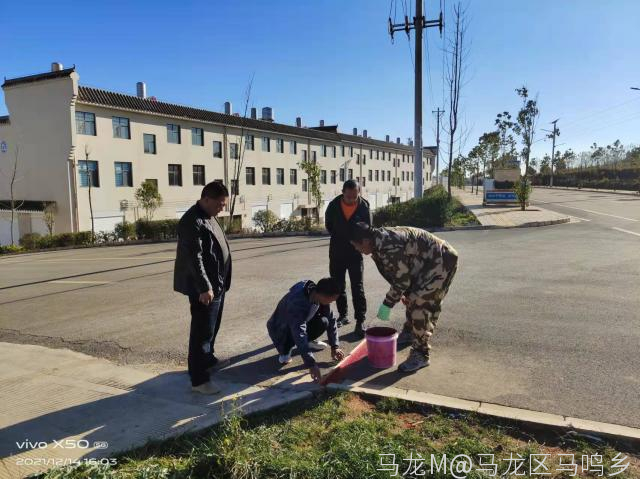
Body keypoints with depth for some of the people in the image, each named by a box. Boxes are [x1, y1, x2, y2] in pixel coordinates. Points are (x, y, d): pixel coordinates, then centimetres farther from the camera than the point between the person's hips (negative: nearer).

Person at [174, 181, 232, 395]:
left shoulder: (208, 217, 12)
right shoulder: (193, 222, -20)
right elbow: (194, 258, -25)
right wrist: (204, 288, -27)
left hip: (216, 284, 10)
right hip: (204, 288, -10)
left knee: (212, 327, 23)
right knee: (202, 330, -5)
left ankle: (208, 359, 41)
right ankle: (198, 379, 3)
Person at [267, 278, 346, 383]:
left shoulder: (318, 295, -18)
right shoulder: (297, 303, -40)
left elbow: (331, 320, -7)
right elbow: (299, 335, -46)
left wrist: (334, 346, -12)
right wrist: (311, 364, -49)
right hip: (280, 331, -6)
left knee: (323, 322, -15)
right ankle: (285, 349, -3)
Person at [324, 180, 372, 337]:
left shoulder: (364, 207, -11)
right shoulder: (334, 205, -8)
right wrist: (340, 238, 8)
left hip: (355, 253, -2)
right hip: (336, 253, 2)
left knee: (357, 288, -5)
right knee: (338, 287, 12)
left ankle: (360, 321, -1)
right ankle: (343, 316, 26)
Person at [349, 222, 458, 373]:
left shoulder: (388, 246, -30)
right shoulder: (380, 240, 1)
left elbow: (401, 279, -24)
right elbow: (396, 273, 11)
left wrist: (387, 305, -15)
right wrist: (401, 293, 9)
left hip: (441, 261, -11)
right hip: (427, 262, 11)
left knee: (420, 303, -16)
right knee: (411, 296, 23)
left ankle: (420, 355, -7)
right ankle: (409, 331, 47)